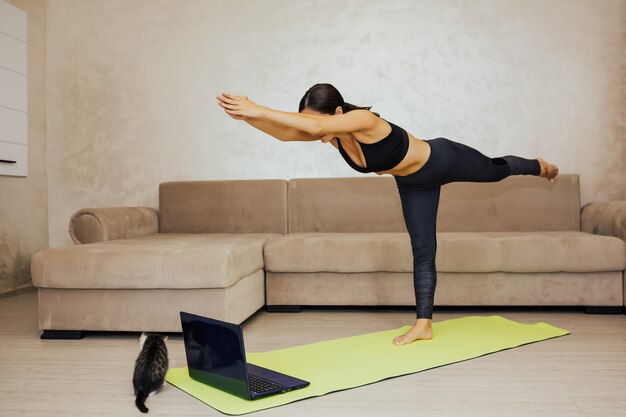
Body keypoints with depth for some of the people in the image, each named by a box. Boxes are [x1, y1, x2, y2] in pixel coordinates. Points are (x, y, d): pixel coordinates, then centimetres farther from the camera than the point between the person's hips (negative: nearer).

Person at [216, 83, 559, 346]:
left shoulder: (363, 120, -41)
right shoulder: (331, 133, -19)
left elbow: (316, 126, -59)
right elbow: (285, 133, -28)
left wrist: (259, 109, -57)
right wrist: (246, 116, -42)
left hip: (443, 160, -6)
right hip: (414, 183, 6)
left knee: (498, 171, 24)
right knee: (422, 251, 6)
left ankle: (538, 166, 58)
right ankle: (424, 324, 12)